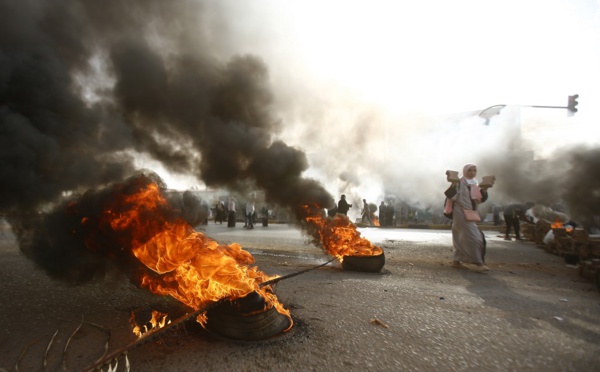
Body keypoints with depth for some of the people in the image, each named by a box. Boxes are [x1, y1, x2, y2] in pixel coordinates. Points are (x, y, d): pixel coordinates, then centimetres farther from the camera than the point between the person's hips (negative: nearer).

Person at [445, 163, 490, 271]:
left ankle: (456, 260, 20)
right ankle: (478, 263, -11)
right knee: (473, 237, -13)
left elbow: (479, 200, 11)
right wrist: (453, 185, -31)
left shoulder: (475, 184, 13)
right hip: (461, 213, -8)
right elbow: (452, 196, -18)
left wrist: (484, 190, -3)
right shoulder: (460, 182, -8)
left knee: (462, 238, 11)